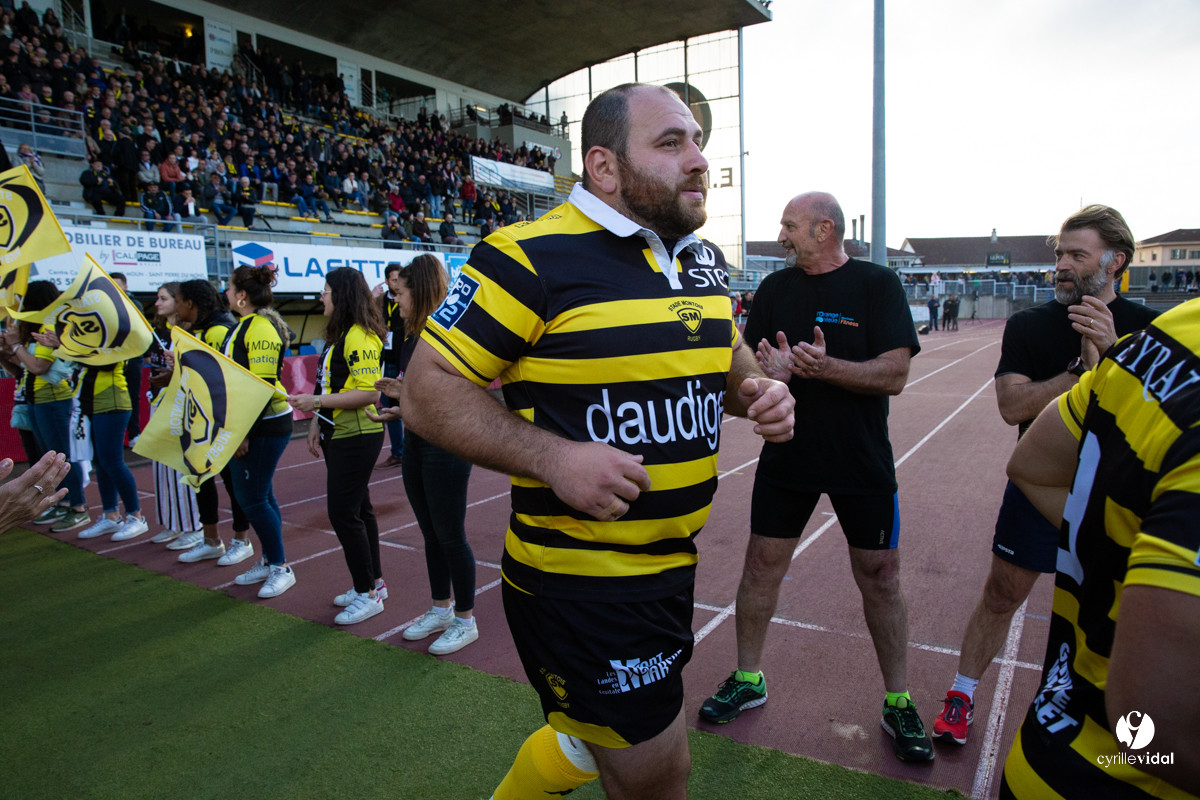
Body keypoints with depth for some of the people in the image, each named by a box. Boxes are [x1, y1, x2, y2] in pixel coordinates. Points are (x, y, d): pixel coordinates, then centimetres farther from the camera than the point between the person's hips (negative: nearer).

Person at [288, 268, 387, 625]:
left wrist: (316, 401, -24)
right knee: (358, 508, 16)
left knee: (343, 512, -6)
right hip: (338, 435, 10)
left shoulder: (359, 337, -17)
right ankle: (374, 582, 28)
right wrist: (317, 423, 15)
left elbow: (369, 392, -24)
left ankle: (368, 594, 7)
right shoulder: (337, 335, 14)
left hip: (358, 437, -10)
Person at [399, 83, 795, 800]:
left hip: (675, 563, 8)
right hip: (579, 583, -8)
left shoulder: (705, 261, 7)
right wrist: (554, 457, -27)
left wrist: (758, 391, -1)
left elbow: (725, 356, 22)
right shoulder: (531, 257, -17)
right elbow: (428, 392, -16)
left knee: (599, 732, 27)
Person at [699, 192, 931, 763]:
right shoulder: (775, 288, 5)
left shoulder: (877, 284, -5)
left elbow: (895, 374, -14)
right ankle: (748, 679, 27)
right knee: (762, 564, 7)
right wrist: (769, 370, -20)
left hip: (863, 459, -2)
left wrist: (825, 366, -28)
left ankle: (898, 702, 25)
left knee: (880, 577, 6)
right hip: (786, 454, 3)